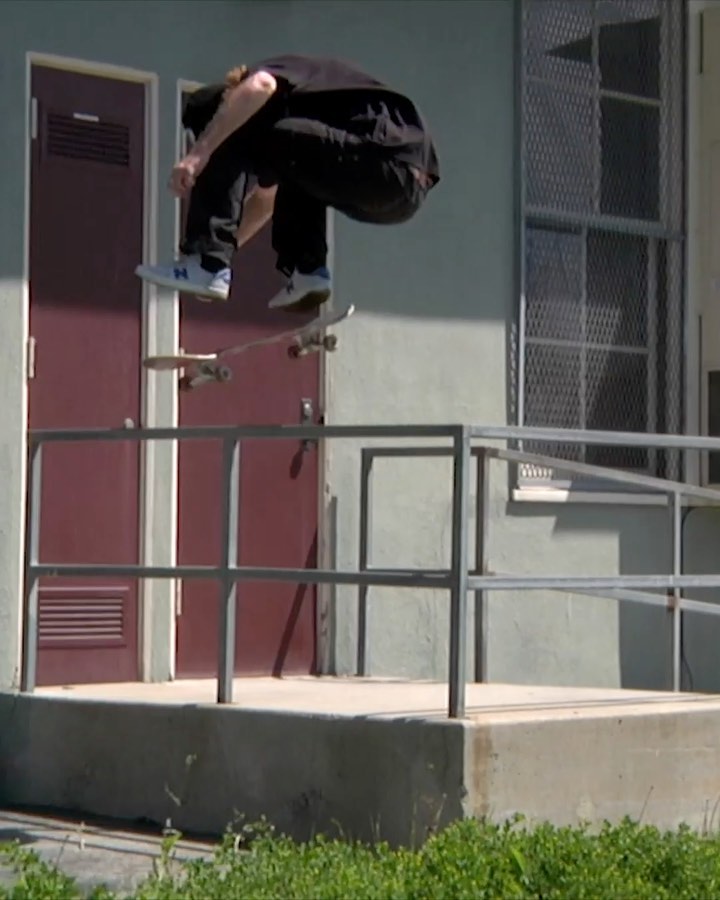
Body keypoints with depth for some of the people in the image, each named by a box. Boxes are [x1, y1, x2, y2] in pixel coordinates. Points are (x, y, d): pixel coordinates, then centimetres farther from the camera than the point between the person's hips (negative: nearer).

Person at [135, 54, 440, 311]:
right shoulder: (284, 115, 35)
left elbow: (260, 86, -19)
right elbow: (265, 196, 43)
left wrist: (199, 153, -19)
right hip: (411, 185, 10)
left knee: (237, 138, -6)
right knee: (295, 172, 35)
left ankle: (207, 266, -13)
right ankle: (307, 271, 15)